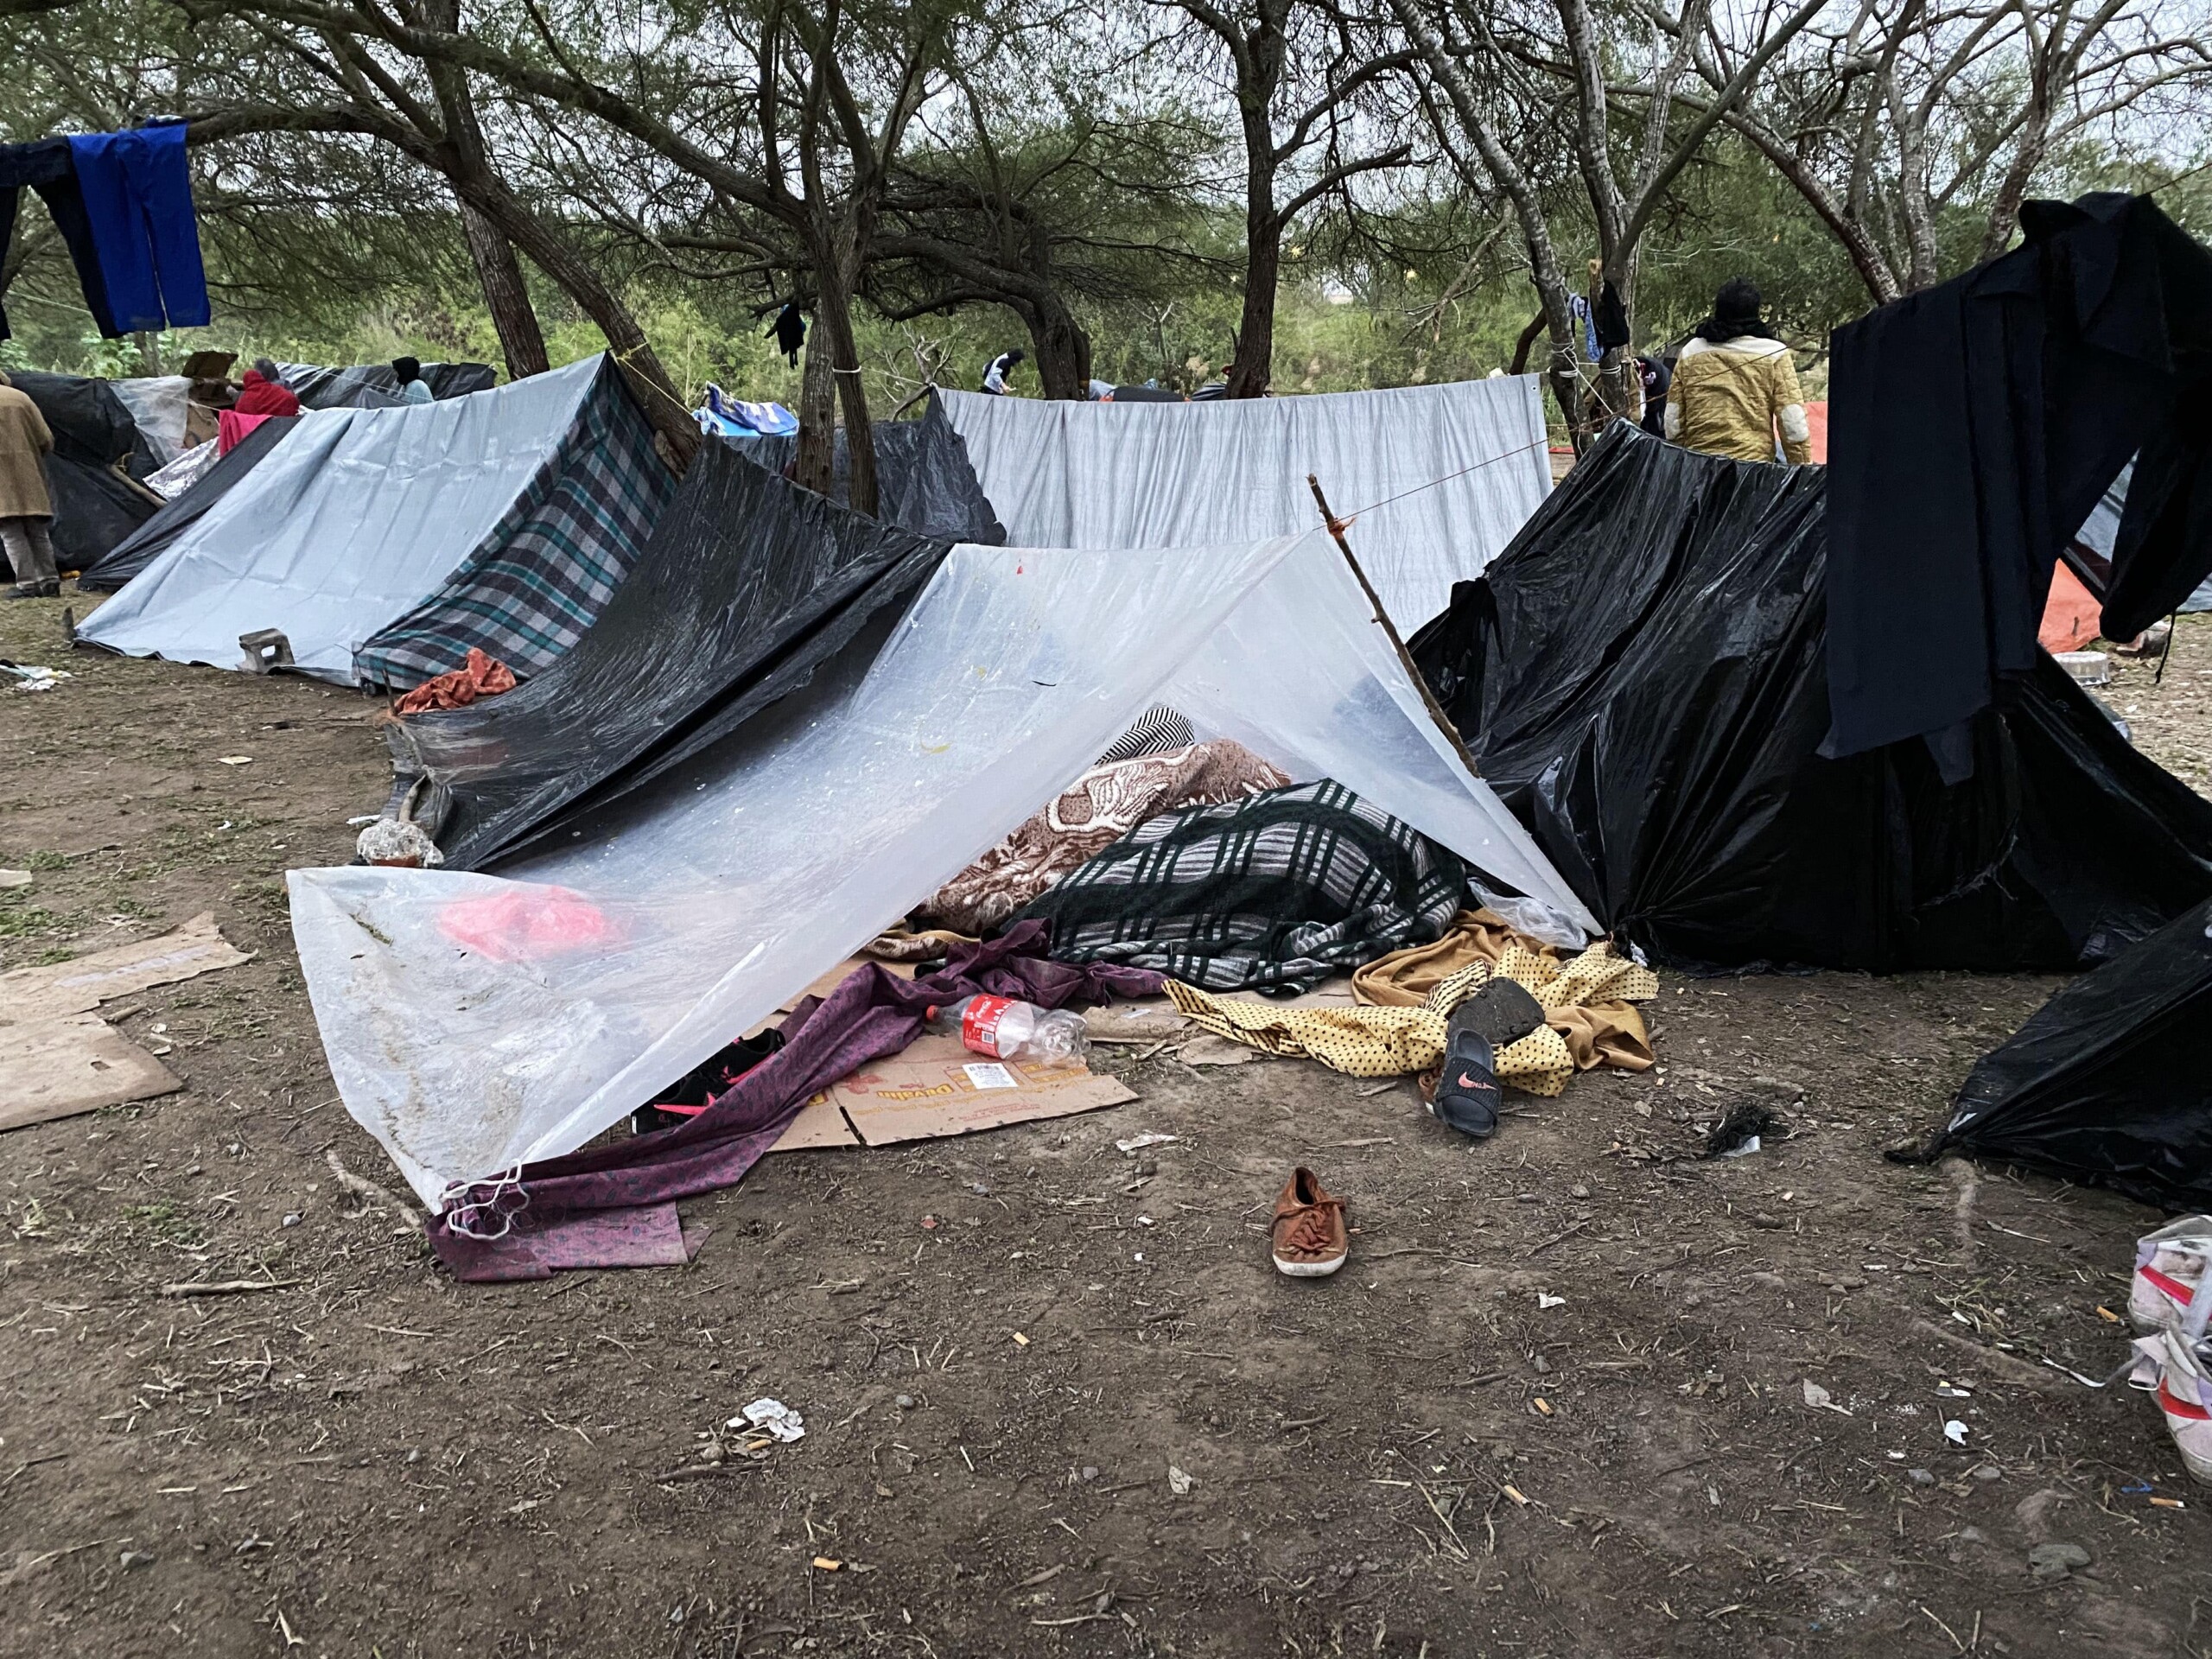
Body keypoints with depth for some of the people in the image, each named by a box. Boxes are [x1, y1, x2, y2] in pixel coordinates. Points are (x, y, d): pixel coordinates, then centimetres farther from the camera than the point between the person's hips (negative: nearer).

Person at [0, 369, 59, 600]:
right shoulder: (20, 398, 7)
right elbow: (46, 439, 5)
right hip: (29, 476, 4)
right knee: (37, 531, 11)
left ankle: (26, 583, -5)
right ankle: (49, 580, 10)